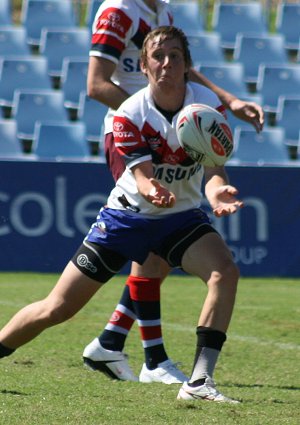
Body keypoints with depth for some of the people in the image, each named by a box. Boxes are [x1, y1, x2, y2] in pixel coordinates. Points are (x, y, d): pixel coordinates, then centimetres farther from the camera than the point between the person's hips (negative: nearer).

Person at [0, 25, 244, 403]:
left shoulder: (207, 104, -14)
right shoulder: (129, 114, -18)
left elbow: (213, 169, -21)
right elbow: (143, 176, -26)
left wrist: (216, 191, -46)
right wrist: (154, 192, -51)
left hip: (181, 216, 1)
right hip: (127, 214, -1)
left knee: (225, 271, -28)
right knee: (57, 308, -2)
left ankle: (199, 382, -27)